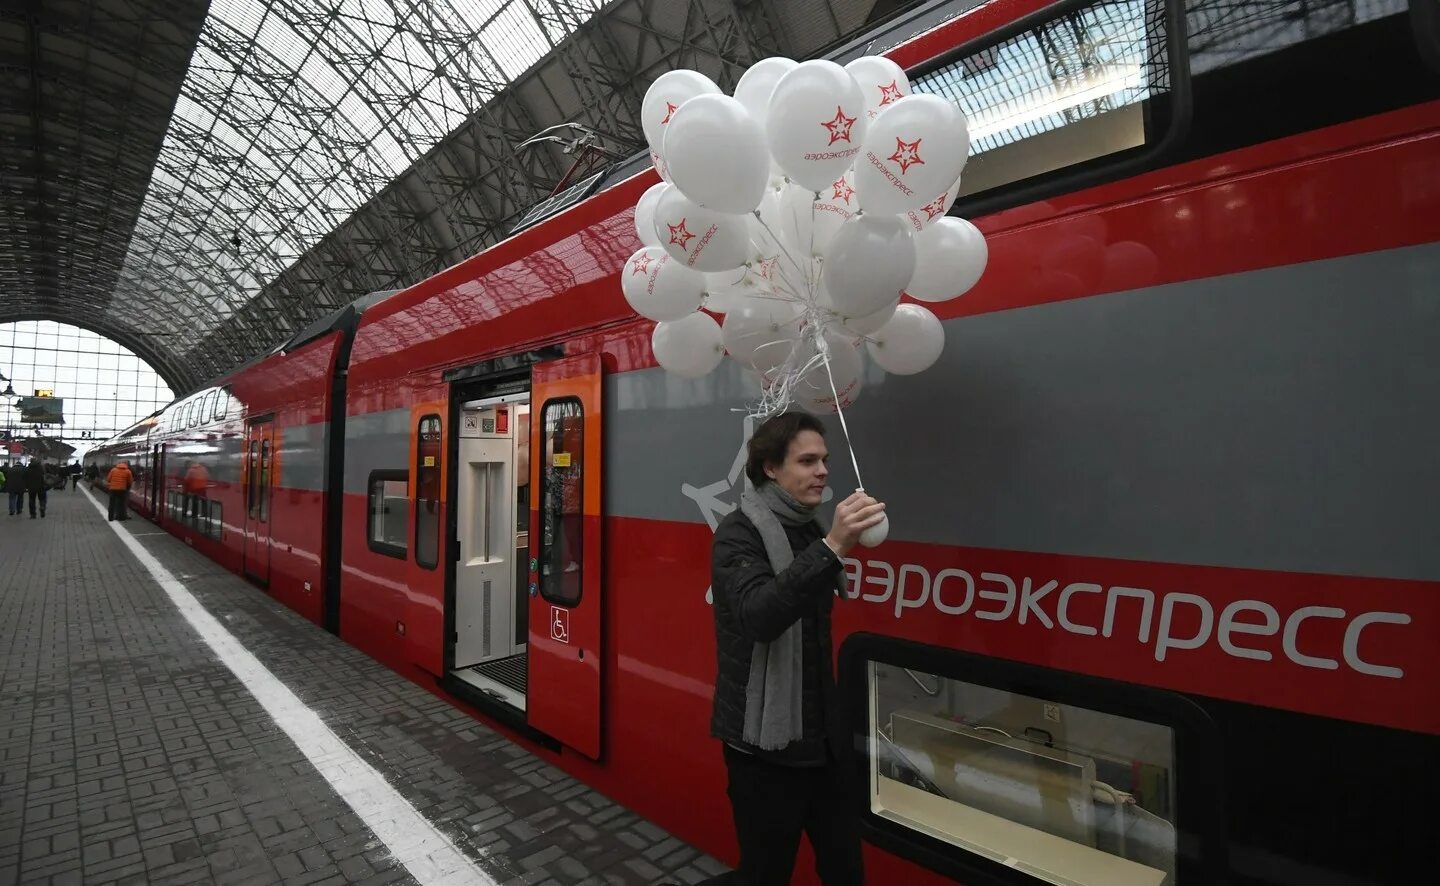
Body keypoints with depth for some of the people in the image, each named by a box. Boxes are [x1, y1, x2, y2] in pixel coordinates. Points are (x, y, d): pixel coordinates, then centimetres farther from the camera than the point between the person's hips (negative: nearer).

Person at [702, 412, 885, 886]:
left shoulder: (809, 530, 8)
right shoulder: (739, 533, -14)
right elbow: (758, 616, -32)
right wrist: (832, 547, -38)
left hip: (821, 737, 7)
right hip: (765, 744, -7)